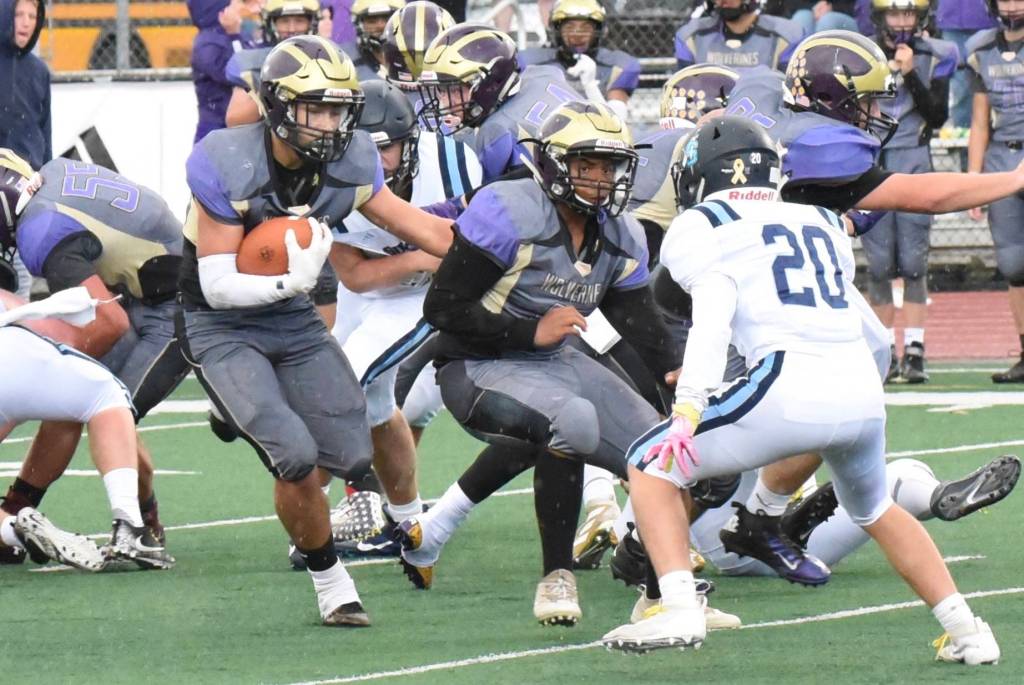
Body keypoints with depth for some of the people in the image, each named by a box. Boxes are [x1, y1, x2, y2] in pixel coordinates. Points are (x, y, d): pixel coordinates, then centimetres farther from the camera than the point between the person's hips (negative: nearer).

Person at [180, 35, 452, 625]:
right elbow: (218, 286, -22)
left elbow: (424, 230, 1)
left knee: (348, 456, -3)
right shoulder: (226, 167, -24)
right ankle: (330, 582, 0)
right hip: (221, 327, -6)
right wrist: (292, 282, -36)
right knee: (296, 456, -20)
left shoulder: (350, 162, -9)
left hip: (294, 320, 6)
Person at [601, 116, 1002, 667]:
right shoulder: (823, 224, 26)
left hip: (791, 389, -6)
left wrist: (689, 406, -17)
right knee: (874, 511, 33)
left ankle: (678, 608, -8)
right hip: (863, 392, 6)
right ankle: (964, 629, 23)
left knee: (651, 468, 10)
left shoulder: (703, 228, 8)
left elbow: (713, 313, -8)